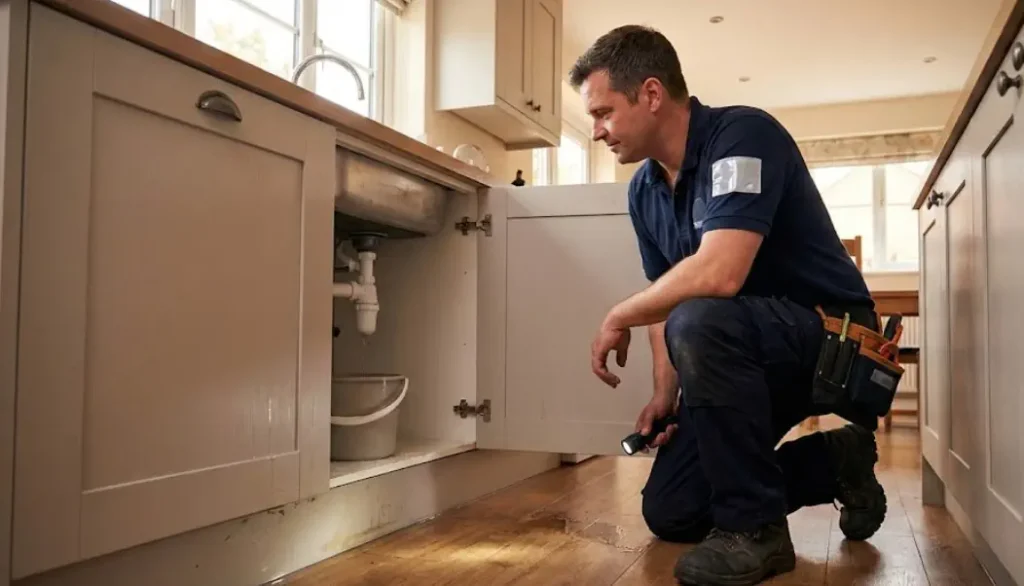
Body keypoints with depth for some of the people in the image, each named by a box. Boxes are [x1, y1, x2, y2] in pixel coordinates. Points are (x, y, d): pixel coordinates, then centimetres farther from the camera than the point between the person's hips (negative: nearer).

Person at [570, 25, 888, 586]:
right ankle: (836, 460, 20)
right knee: (669, 513, 5)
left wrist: (618, 317, -20)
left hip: (834, 337, -8)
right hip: (744, 356, 8)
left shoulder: (743, 134, -22)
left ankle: (753, 525, -18)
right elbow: (667, 295, 10)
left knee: (699, 322, -38)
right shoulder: (644, 189, 3)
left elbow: (718, 274, -36)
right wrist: (665, 394, -3)